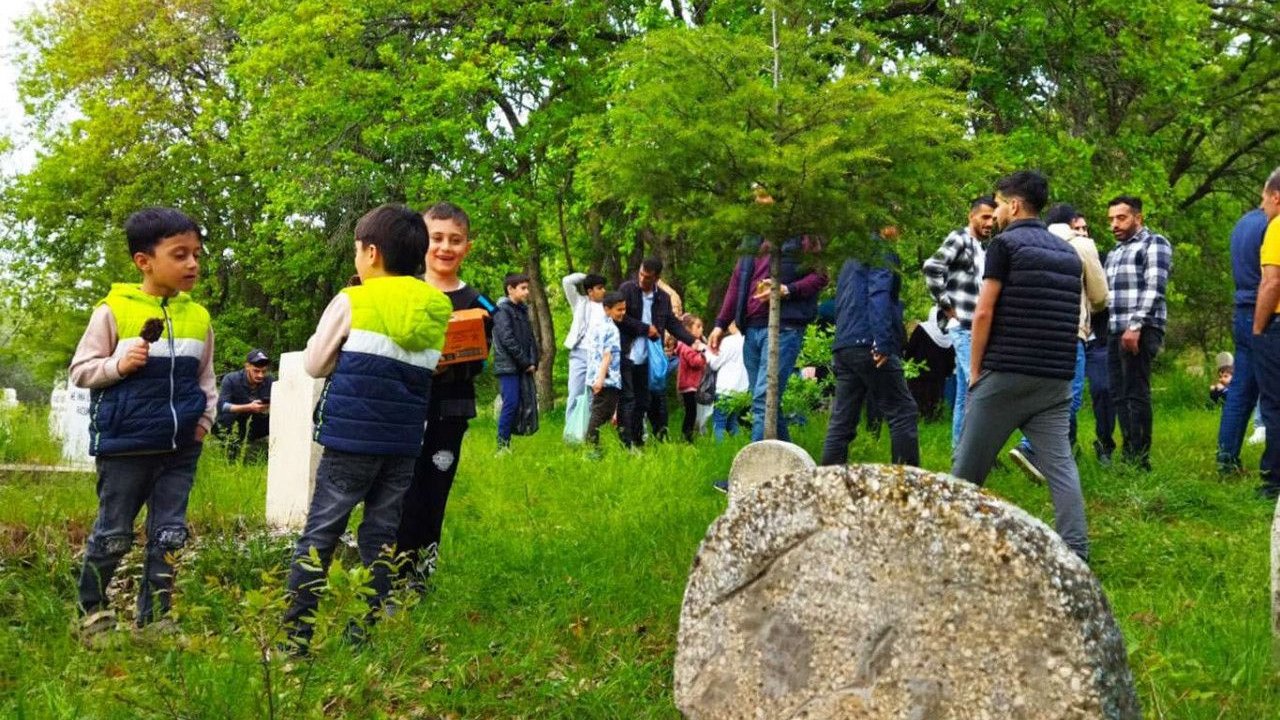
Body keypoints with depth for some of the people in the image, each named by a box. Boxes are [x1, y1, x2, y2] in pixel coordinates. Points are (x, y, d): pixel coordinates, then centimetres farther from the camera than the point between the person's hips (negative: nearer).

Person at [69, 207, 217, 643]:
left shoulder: (199, 318, 7)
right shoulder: (113, 311, -7)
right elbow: (80, 370, -2)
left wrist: (205, 417, 5)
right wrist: (118, 365, -19)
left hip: (181, 448, 4)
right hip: (126, 445, -4)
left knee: (169, 536, 7)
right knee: (113, 534, 6)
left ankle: (154, 617, 18)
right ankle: (91, 609, 25)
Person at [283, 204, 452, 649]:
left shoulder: (352, 302, -4)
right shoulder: (436, 310, 7)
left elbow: (314, 364, 3)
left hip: (351, 437, -4)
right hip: (404, 443, 4)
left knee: (319, 534, 1)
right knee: (381, 537, 11)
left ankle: (295, 634, 0)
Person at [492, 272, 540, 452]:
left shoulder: (523, 310, 17)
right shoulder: (502, 310, -7)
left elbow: (531, 337, 16)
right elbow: (508, 340, -14)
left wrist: (534, 362, 1)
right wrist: (526, 363, -11)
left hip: (523, 368, 7)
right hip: (508, 366, -7)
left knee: (515, 404, 4)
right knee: (511, 403, -13)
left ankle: (506, 442, 9)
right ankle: (502, 444, -9)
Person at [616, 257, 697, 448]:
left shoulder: (663, 298, 8)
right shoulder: (627, 289, -5)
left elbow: (673, 324, 10)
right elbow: (620, 317, -11)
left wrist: (693, 341, -3)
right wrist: (645, 328, -10)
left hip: (646, 358, 5)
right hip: (626, 356, -5)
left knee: (643, 401, 9)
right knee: (627, 400, -5)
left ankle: (638, 442, 16)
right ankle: (625, 443, -3)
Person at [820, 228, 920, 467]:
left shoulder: (852, 256, 25)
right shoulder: (882, 252, -3)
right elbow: (879, 295, -17)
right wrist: (883, 343, -23)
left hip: (842, 347, 9)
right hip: (868, 346, -9)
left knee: (842, 419, 7)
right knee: (903, 411, -4)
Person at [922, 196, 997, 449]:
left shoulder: (986, 248, 18)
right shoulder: (959, 239, -5)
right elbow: (932, 268, -19)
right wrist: (947, 307, -14)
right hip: (964, 326, -8)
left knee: (965, 391, 10)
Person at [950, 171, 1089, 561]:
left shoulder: (1006, 243, -5)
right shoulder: (1068, 252, 15)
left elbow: (984, 313, -8)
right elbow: (1073, 317, 18)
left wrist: (974, 369, 0)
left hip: (1006, 374, -6)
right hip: (1057, 379, 6)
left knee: (969, 464, 6)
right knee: (1060, 465, 0)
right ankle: (1076, 552, -9)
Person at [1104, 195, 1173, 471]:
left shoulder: (1155, 244, -1)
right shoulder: (1116, 251, 24)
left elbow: (1154, 289, -13)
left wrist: (1136, 326, -21)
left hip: (1141, 331, -8)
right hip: (1117, 332, 8)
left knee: (1136, 394, -9)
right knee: (1119, 395, 7)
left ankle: (1140, 461, -7)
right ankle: (1127, 455, 12)